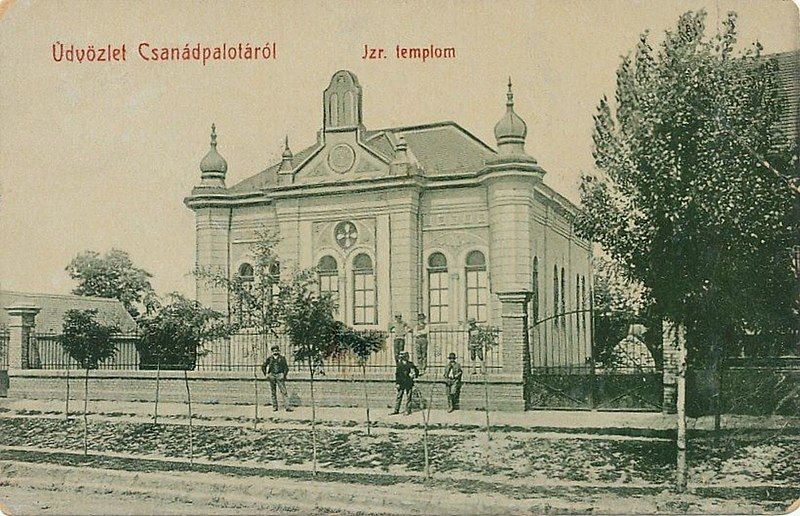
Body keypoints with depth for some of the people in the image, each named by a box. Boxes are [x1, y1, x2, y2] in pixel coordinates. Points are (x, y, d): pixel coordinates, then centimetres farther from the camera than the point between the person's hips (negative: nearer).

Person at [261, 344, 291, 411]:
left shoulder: (282, 358, 3)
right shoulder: (269, 358, 6)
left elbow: (286, 367, 5)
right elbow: (263, 367, 14)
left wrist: (284, 375, -5)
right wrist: (266, 374, 6)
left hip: (280, 376, -2)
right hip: (272, 376, 2)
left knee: (283, 391, -9)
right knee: (273, 392, 6)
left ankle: (286, 407, -13)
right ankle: (275, 406, 14)